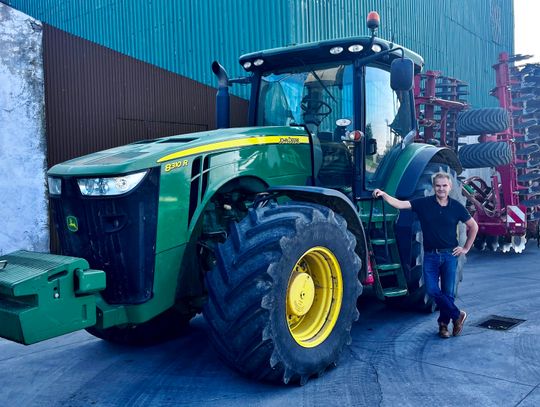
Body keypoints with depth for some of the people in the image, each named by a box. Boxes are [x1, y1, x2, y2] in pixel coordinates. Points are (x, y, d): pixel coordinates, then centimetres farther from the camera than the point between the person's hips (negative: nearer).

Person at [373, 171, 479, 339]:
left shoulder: (456, 207, -1)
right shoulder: (424, 203, -4)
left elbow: (473, 226, 12)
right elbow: (399, 204, -15)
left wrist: (466, 248, 8)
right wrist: (383, 195, -31)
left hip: (450, 255, 0)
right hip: (430, 255, 0)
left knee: (447, 292, 4)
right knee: (432, 290, -7)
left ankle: (444, 323, 25)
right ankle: (457, 315, 13)